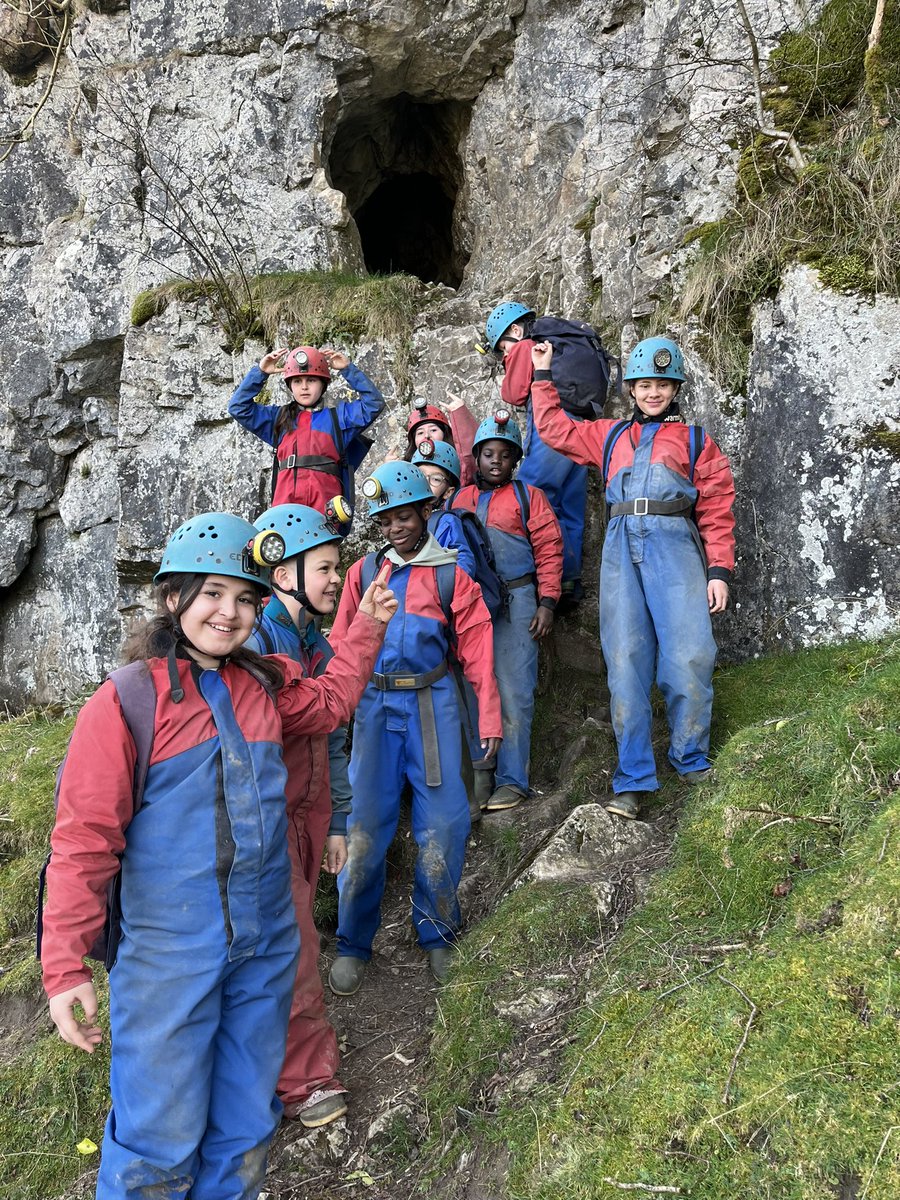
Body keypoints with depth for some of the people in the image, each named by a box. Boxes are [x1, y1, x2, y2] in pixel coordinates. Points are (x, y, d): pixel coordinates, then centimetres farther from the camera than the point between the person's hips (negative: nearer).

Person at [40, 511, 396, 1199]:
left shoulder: (265, 685, 4)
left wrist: (367, 625, 18)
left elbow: (331, 702, 25)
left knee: (246, 1128, 18)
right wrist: (66, 967, -15)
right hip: (169, 955, -5)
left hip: (266, 947, 5)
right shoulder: (127, 700, -13)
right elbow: (85, 840, -13)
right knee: (163, 1141, 5)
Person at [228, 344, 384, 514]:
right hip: (285, 501, 1)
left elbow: (374, 402, 12)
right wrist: (259, 373, 15)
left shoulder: (338, 416, 19)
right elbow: (238, 407, 21)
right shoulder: (278, 417, 23)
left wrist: (348, 370, 9)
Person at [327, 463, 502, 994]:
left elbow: (476, 645, 4)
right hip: (375, 704, 1)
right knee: (364, 824, 1)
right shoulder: (364, 571, 12)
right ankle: (353, 944, 15)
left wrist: (489, 715, -1)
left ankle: (437, 934, 19)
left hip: (432, 703, -1)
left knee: (443, 822, -1)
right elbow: (342, 643, 10)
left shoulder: (452, 573, 7)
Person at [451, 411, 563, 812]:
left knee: (513, 693, -6)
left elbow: (549, 549, 2)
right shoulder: (458, 500, 17)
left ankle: (512, 780, 1)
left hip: (515, 602, -3)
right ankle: (474, 776, 11)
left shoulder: (527, 496, 8)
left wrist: (547, 602, -5)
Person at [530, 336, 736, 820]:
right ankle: (633, 779, -2)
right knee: (625, 661, -5)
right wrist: (543, 375, 30)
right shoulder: (609, 436, 26)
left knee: (689, 657, -13)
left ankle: (691, 761, 7)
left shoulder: (696, 440, 17)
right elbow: (555, 429, 30)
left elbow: (717, 510, 10)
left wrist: (719, 569, 0)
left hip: (675, 547, -2)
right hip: (621, 548, 2)